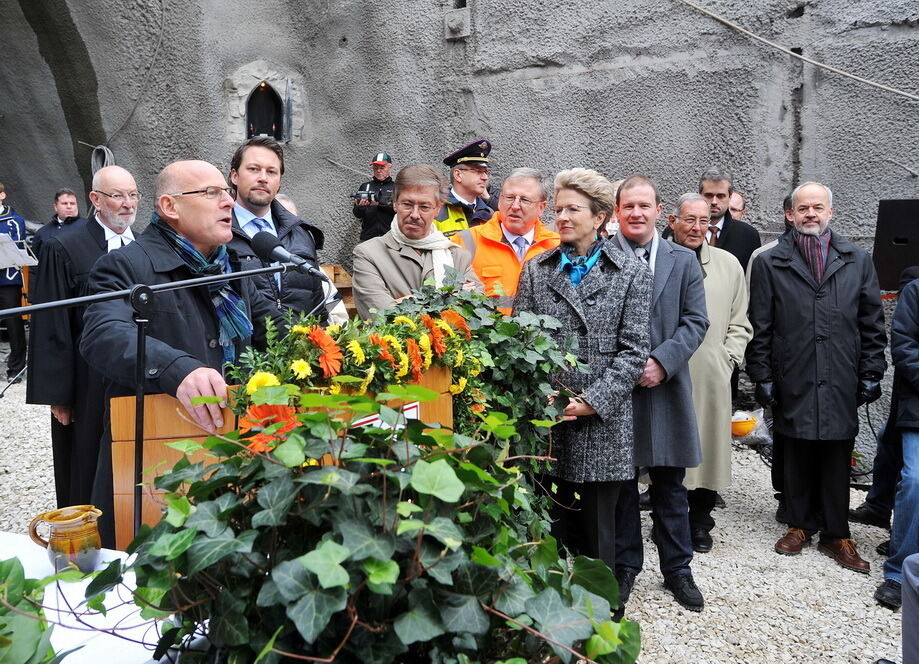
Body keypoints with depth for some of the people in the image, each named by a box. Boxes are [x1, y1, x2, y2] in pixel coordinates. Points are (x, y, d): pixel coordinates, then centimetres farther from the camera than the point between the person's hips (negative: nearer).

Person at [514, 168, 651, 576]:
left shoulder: (630, 275, 2)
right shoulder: (536, 270, 9)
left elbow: (634, 349, -4)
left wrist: (594, 400, -13)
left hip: (602, 424, -2)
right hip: (544, 421, 2)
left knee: (597, 532, 10)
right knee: (550, 528, 10)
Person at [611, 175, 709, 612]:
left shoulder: (683, 260, 7)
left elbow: (695, 322, 2)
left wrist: (662, 361, -12)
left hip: (665, 387, 2)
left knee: (669, 485, 12)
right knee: (620, 482, 10)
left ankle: (677, 568, 27)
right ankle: (625, 565, 25)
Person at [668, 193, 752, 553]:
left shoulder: (728, 264, 9)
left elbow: (739, 324, 12)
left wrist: (728, 360, 1)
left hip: (711, 375, 2)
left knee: (708, 444, 8)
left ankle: (700, 522, 24)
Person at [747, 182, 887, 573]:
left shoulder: (858, 261, 8)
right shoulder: (770, 263, 3)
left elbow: (872, 324, 9)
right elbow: (760, 329, 2)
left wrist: (871, 373, 4)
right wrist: (762, 378, -2)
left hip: (841, 385, 1)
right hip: (793, 384, -1)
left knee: (837, 461, 7)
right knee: (797, 458, 9)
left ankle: (835, 534, 21)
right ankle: (799, 524, 26)